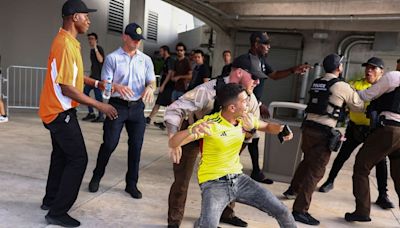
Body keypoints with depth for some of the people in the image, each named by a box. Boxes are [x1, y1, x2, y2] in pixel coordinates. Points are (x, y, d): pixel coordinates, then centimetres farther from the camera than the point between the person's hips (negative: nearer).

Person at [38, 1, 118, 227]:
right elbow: (68, 89, -25)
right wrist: (100, 105, -20)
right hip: (61, 112, -11)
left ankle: (51, 200, 34)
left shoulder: (68, 41, 9)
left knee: (61, 155, 20)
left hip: (58, 110, 11)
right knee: (78, 159, -6)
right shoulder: (65, 45, -23)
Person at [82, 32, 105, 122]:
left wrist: (95, 48, -23)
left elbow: (100, 60, -24)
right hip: (93, 75, 9)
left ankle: (101, 116, -2)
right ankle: (91, 113, 13)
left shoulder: (99, 48, -8)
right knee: (85, 91, 7)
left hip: (99, 75, -9)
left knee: (98, 95, -9)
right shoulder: (92, 50, 17)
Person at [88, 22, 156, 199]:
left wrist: (150, 87, -18)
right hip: (117, 105, -3)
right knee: (109, 144, 0)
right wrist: (116, 87, -27)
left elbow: (152, 81, 7)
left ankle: (131, 184, 19)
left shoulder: (146, 60, 8)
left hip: (137, 107, 3)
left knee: (136, 146, 5)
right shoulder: (112, 58, -1)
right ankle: (96, 177, 24)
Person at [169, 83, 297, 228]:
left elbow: (267, 126, 19)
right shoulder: (210, 123, -19)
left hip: (238, 178, 6)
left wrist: (281, 129, -4)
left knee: (282, 212, 5)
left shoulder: (245, 119, -1)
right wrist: (192, 130, -43)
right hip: (213, 183, -5)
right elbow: (173, 143, -22)